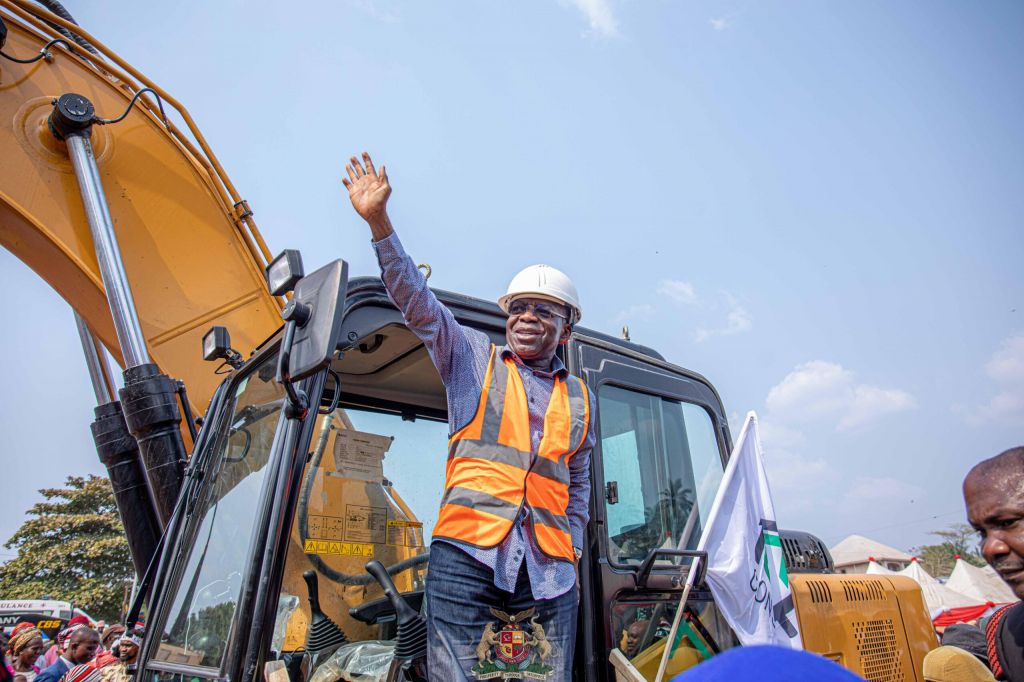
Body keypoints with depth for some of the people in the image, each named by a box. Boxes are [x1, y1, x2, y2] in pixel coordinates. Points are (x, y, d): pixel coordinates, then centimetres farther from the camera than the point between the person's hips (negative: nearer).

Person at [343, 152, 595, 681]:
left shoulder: (580, 398, 18)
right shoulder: (472, 357, 9)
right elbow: (415, 300, -1)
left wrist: (572, 550, 14)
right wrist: (378, 221, -10)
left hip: (549, 572, 3)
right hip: (468, 555, -3)